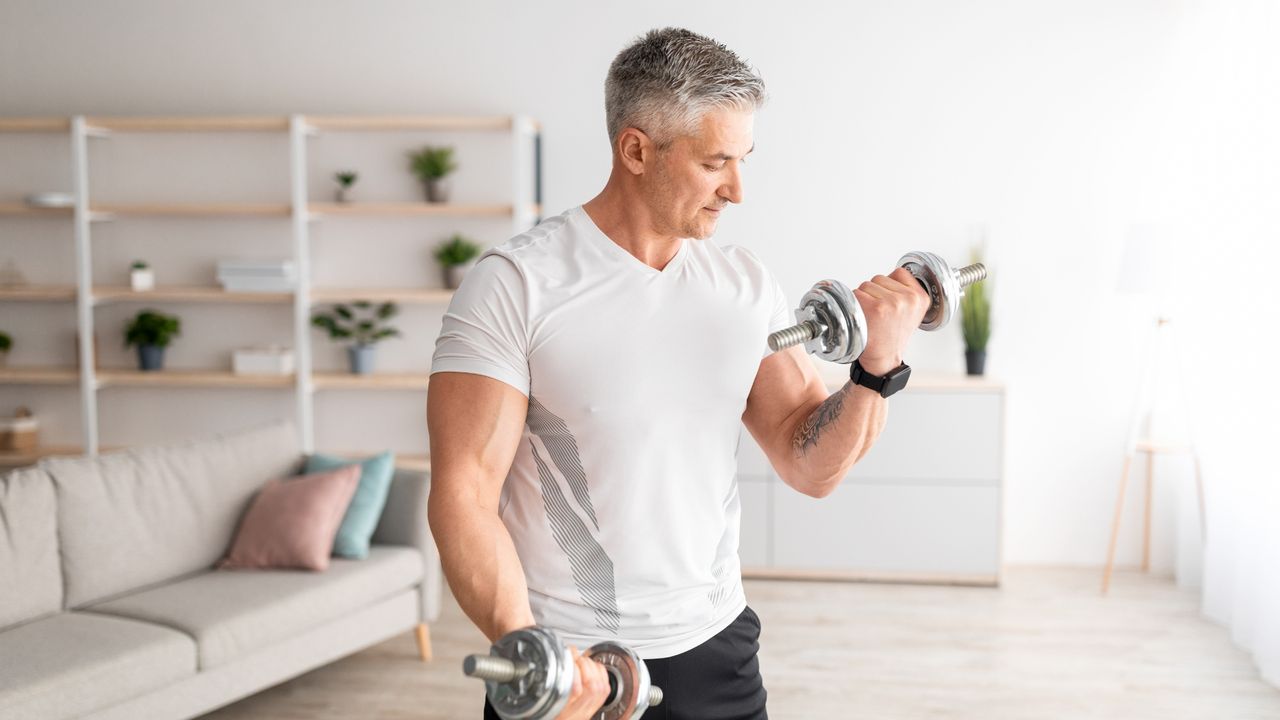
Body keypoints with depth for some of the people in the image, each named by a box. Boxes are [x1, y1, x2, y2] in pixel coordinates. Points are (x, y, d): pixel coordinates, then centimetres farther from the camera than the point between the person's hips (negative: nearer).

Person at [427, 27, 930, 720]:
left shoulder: (747, 286, 2)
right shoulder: (514, 284, -13)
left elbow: (811, 467, 3)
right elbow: (464, 492, -17)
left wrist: (876, 367, -13)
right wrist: (525, 647, -29)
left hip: (717, 646, 5)